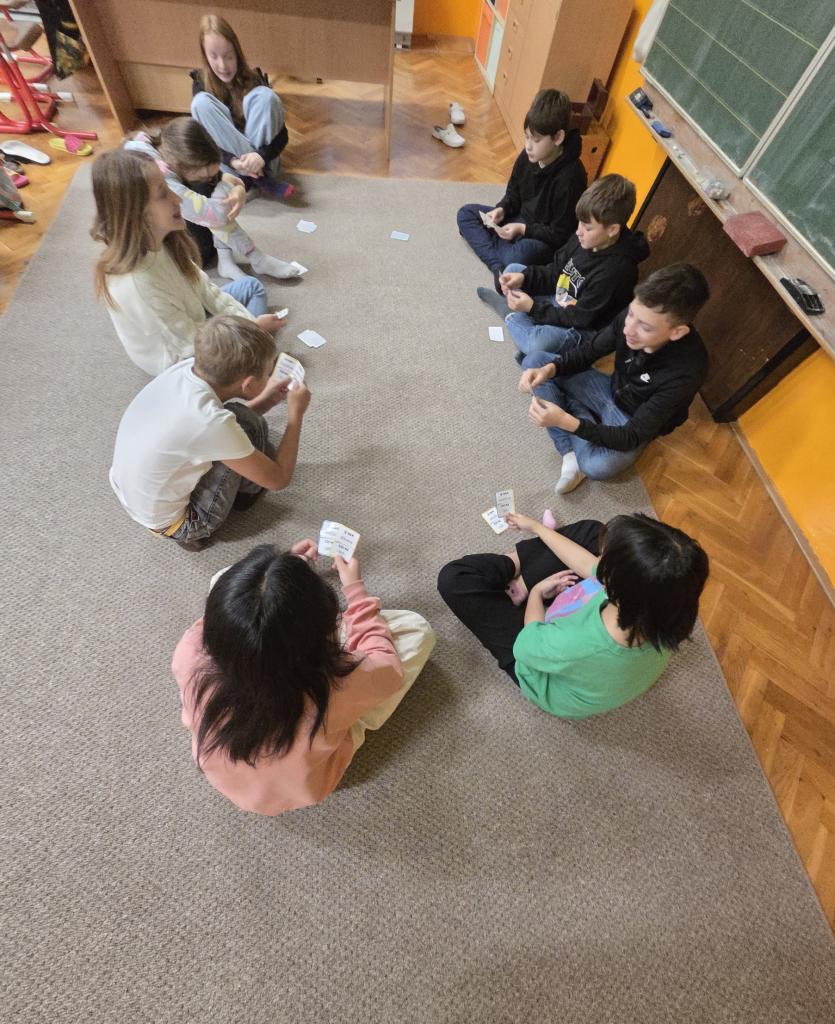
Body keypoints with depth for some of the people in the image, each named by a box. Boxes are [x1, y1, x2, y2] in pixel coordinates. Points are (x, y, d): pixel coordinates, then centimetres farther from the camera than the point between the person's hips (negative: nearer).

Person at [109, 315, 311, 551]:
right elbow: (278, 479, -19)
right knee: (246, 424, -12)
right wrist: (295, 413, -12)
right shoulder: (210, 422, -34)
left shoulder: (187, 367, -14)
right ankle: (248, 488, 13)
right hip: (170, 524, -7)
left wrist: (267, 399, 0)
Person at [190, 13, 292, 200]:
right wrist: (232, 161, -28)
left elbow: (282, 134, -10)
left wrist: (262, 156, -30)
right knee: (201, 102, -19)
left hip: (262, 160, -1)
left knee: (264, 95, -17)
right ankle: (260, 177, -26)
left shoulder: (254, 79, -3)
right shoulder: (201, 84, -1)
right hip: (226, 162, 1)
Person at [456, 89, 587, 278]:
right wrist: (501, 210, -11)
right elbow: (513, 195, 11)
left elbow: (561, 234, -21)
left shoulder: (570, 177, -24)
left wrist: (523, 229, -27)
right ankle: (498, 266, -20)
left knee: (515, 259, -43)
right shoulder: (528, 156, -5)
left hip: (546, 239, -8)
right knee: (466, 213, -1)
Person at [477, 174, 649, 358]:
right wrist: (524, 277, -11)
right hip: (559, 301, 8)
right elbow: (554, 272, 7)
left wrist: (533, 308, -28)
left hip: (581, 329, -8)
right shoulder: (584, 238, -6)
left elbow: (582, 318, -26)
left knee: (536, 343, -42)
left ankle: (510, 313, -13)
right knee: (513, 269, 10)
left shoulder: (615, 270, -29)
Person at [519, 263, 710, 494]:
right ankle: (572, 452, -15)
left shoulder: (685, 371, -34)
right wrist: (549, 369, -26)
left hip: (636, 423, -6)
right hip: (612, 390, 6)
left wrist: (566, 422, -41)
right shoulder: (635, 316, -22)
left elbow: (632, 437, -31)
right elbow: (586, 352, -5)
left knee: (598, 466, -39)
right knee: (535, 360, -9)